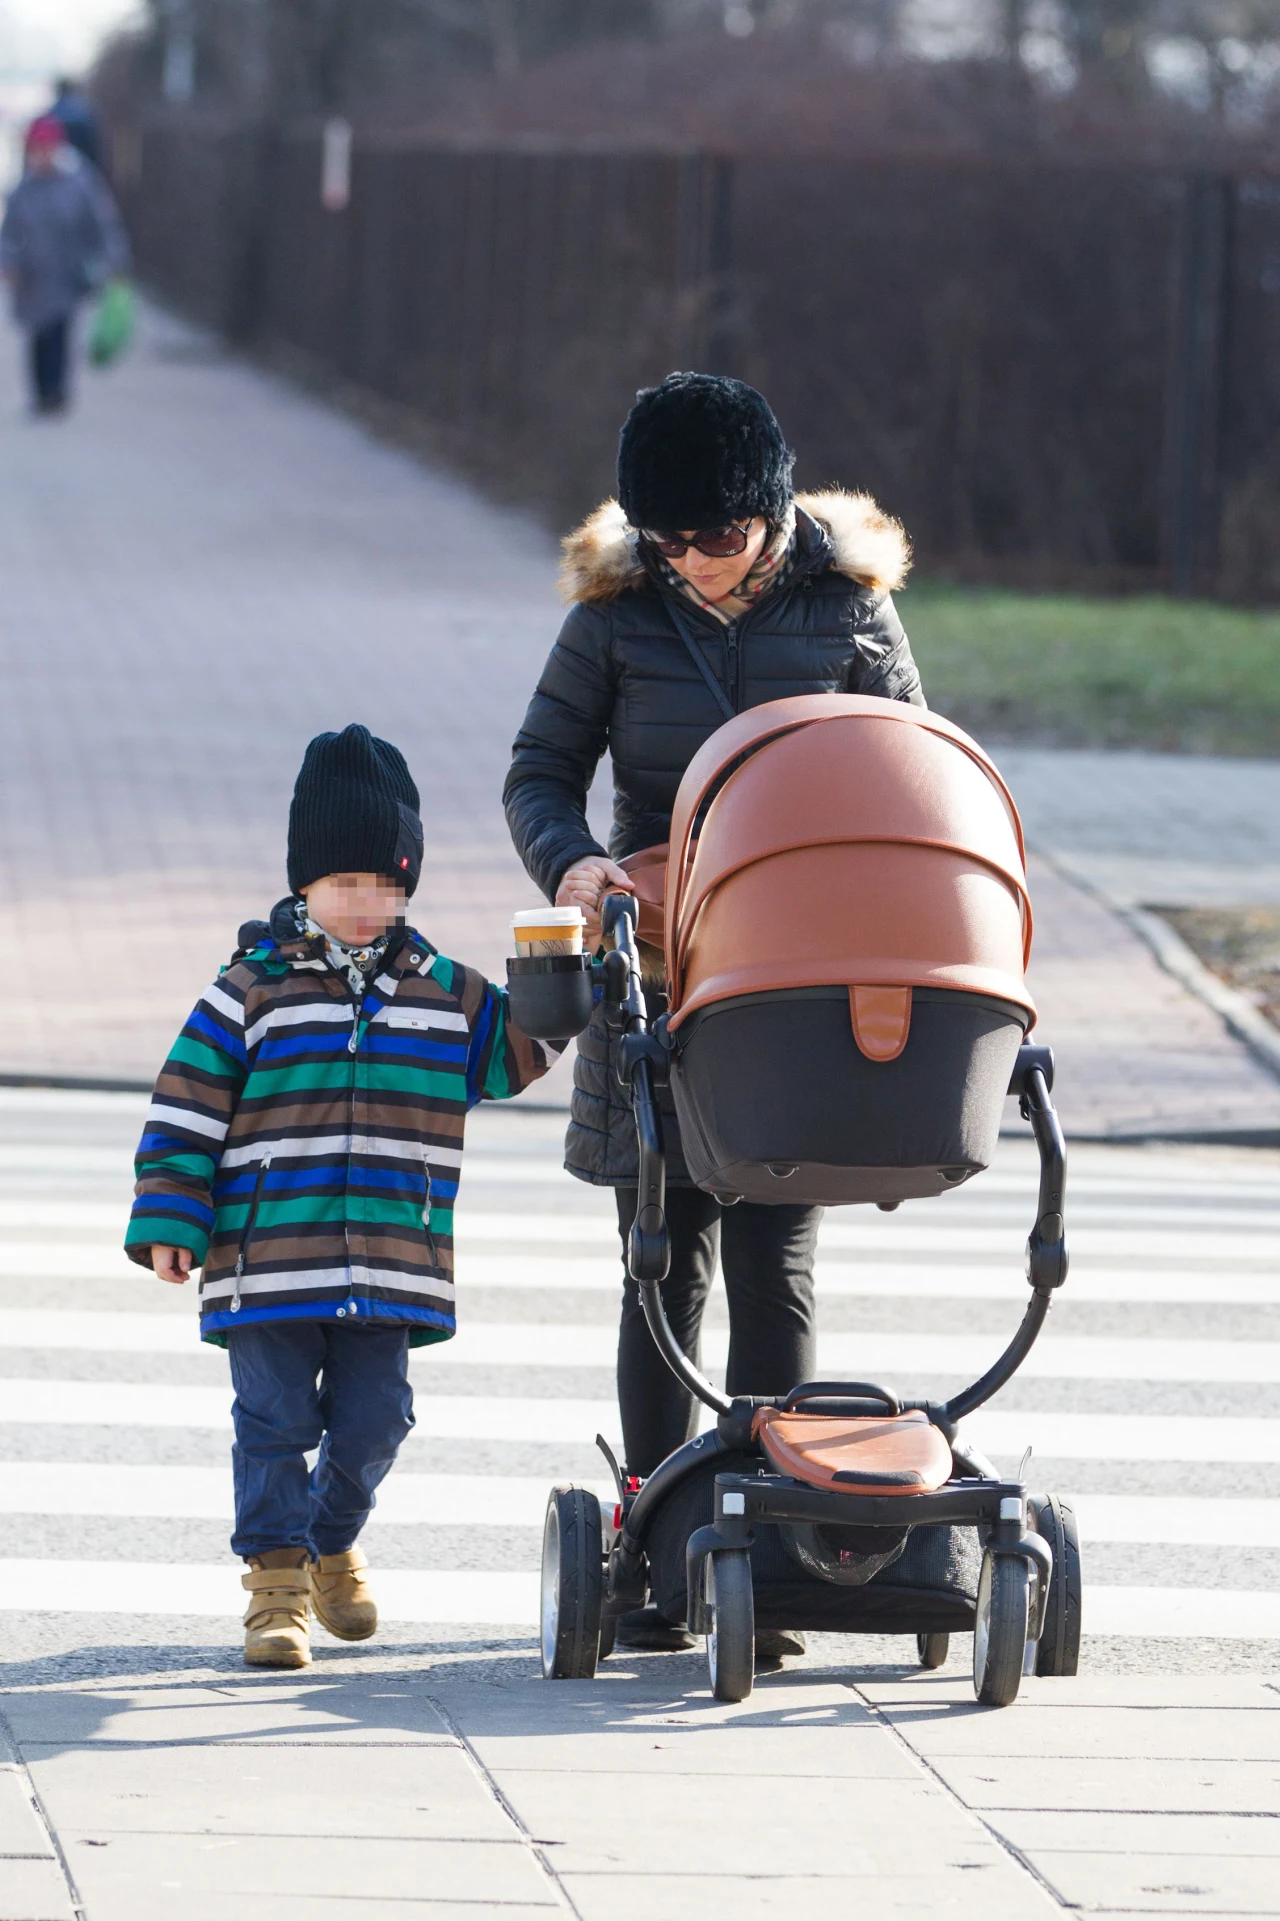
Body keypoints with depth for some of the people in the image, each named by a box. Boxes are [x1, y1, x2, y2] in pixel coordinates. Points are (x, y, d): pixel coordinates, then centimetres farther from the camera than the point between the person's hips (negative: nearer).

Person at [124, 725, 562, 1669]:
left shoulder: (446, 993, 10)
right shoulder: (251, 991, 0)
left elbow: (515, 1050, 20)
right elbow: (188, 1109, 0)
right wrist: (169, 1223, -6)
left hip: (392, 1268, 3)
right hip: (268, 1263, -3)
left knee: (371, 1419, 5)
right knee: (276, 1420, -2)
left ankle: (333, 1543, 30)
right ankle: (277, 1581, 5)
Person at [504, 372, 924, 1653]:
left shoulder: (848, 606, 0)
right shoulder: (617, 611, 1)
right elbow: (540, 771, 4)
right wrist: (571, 860, -17)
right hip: (656, 982, 1)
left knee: (773, 1270, -1)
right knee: (669, 1268, 3)